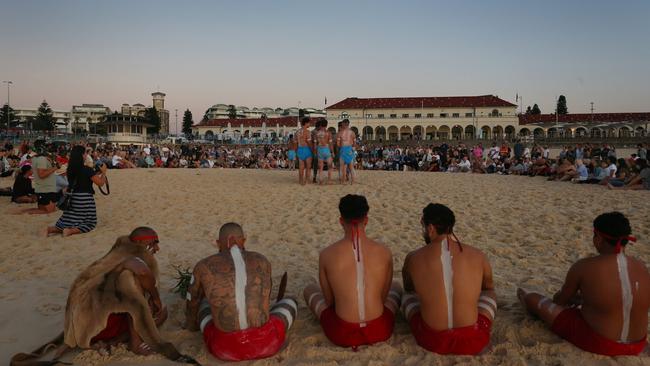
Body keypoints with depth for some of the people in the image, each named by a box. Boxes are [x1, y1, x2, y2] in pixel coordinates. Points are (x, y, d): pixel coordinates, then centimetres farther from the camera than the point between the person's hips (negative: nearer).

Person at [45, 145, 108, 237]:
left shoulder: (71, 169, 5)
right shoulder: (87, 170, -14)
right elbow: (101, 183, -9)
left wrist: (97, 173, 21)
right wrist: (103, 172, 7)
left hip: (73, 198, 6)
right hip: (84, 199, -6)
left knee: (68, 222, 14)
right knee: (88, 223, 6)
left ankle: (51, 229, -8)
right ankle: (70, 231, -17)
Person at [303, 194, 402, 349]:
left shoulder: (326, 255, -10)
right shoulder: (384, 252, -7)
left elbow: (329, 300, 2)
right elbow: (384, 296, 6)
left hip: (343, 335, -1)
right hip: (380, 332, 2)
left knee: (309, 289, 25)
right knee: (396, 287, 32)